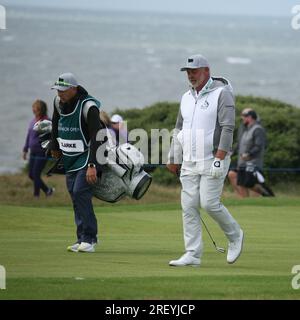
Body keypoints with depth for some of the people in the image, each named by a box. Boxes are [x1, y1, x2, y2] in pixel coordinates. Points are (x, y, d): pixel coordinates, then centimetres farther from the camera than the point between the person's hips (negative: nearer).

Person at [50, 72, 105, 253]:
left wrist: (92, 165, -35)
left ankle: (89, 239, -13)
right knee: (74, 194, 4)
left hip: (87, 155, -7)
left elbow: (96, 137, -28)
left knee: (80, 192, -18)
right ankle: (83, 239, 8)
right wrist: (55, 147, 29)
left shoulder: (88, 106, -23)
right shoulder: (59, 102, 0)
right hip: (70, 157, 7)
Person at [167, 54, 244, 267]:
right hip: (190, 162, 7)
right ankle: (193, 255, 0)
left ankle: (235, 235, 11)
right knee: (189, 207, -1)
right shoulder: (187, 98, 15)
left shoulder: (221, 93, -7)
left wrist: (219, 158, -23)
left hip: (213, 161, -7)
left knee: (209, 203, -13)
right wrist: (174, 159, 17)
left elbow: (228, 128, -15)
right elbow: (179, 129, 21)